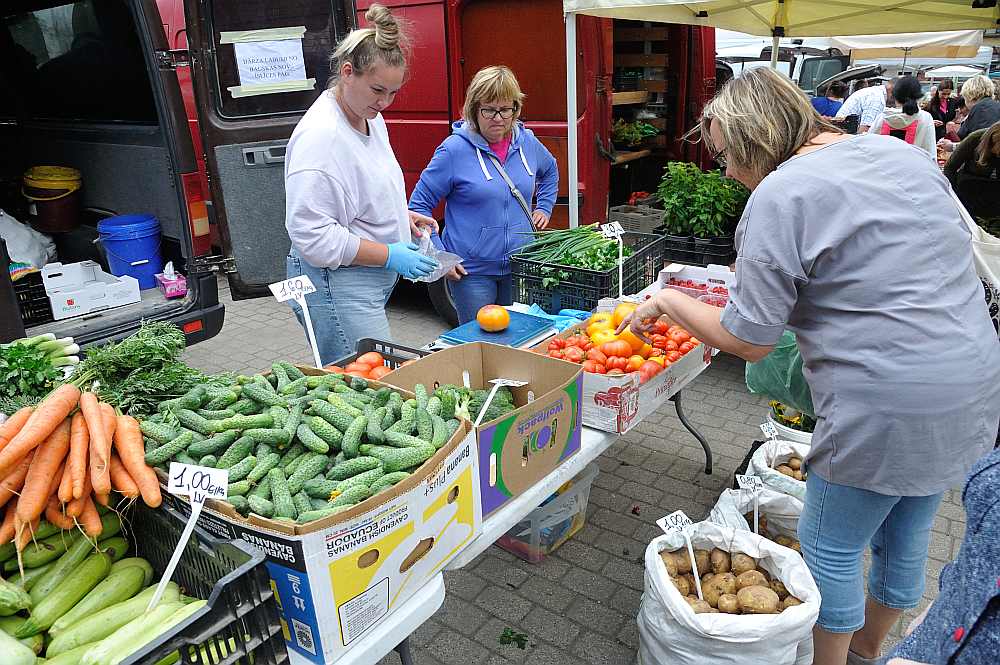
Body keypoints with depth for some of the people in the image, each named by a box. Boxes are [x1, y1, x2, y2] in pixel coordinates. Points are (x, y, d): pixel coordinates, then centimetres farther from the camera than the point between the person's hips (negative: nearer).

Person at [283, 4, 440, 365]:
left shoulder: (370, 117, 10)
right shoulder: (320, 135, -20)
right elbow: (312, 234, -23)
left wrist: (402, 216, 8)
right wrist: (390, 255, -20)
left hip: (370, 281, 9)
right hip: (337, 288, -9)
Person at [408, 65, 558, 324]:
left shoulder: (527, 142, 2)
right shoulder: (454, 149, -13)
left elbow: (550, 171, 26)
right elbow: (419, 205, -8)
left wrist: (544, 207, 13)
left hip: (521, 265, 5)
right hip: (472, 272, -4)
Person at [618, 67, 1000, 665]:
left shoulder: (779, 197, -17)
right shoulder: (902, 154, 7)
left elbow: (747, 342, -16)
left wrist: (667, 300, -2)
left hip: (890, 408, -9)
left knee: (831, 548, 13)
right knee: (906, 535, 25)